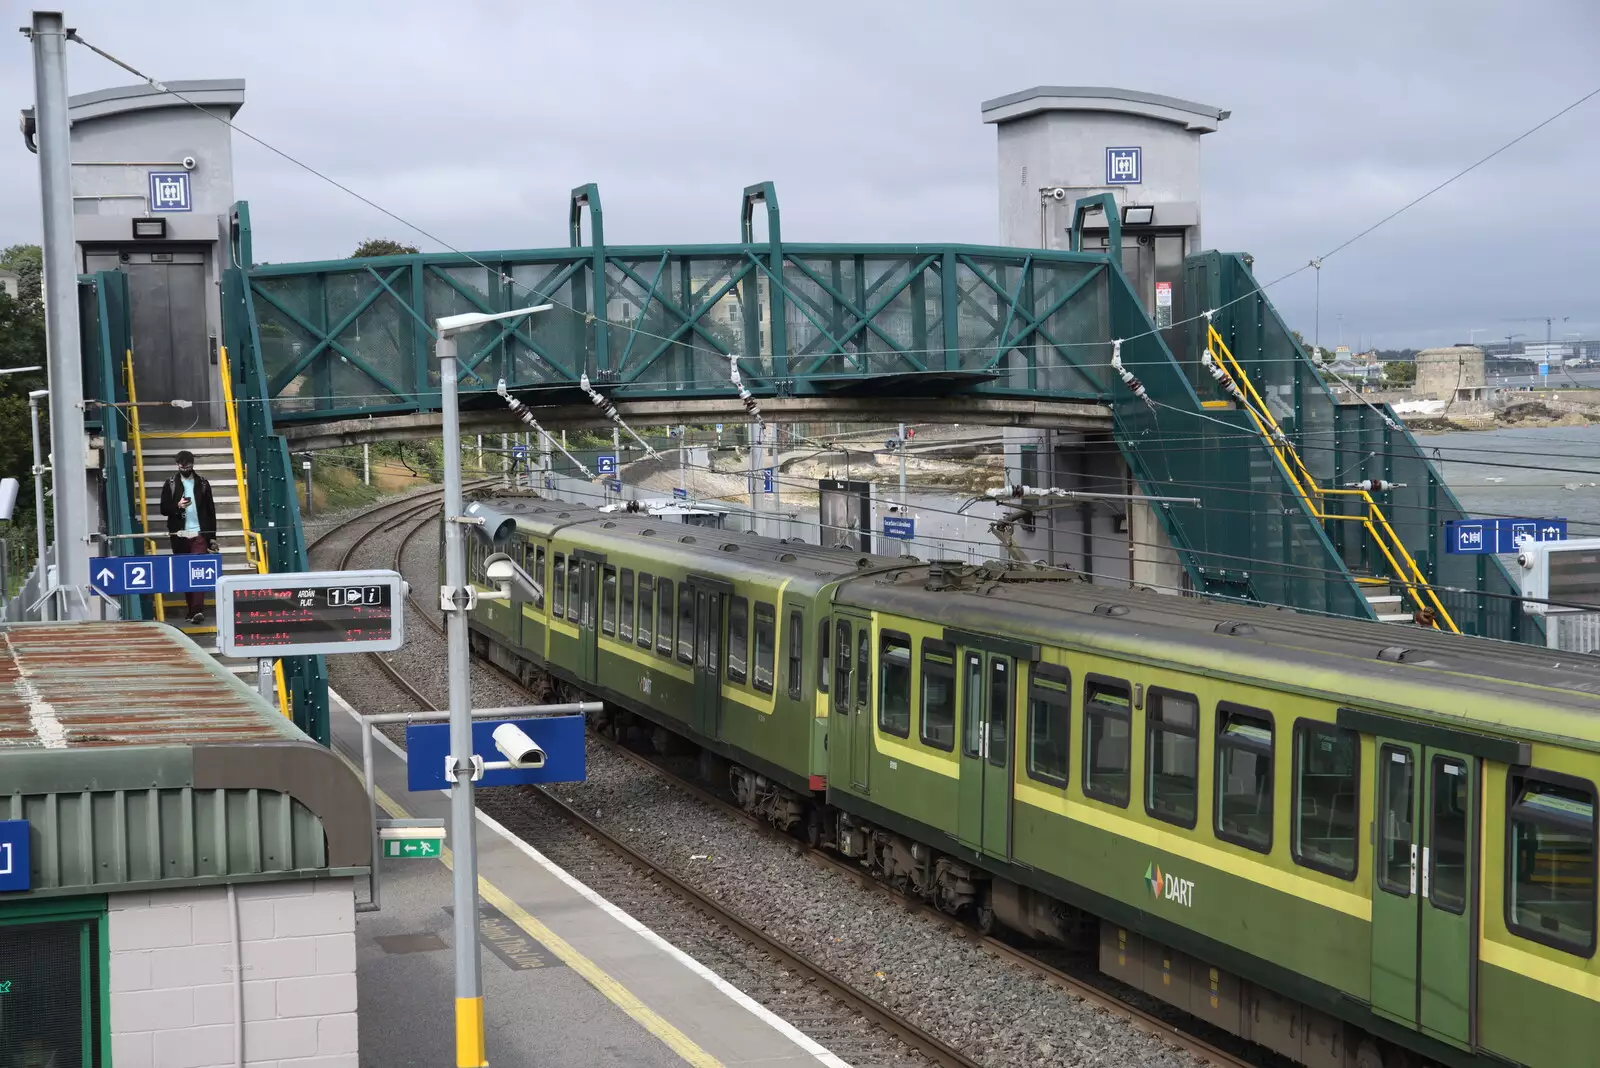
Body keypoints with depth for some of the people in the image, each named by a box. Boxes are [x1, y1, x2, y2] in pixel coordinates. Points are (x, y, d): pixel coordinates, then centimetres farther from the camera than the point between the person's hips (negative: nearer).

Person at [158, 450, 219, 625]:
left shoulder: (202, 483, 6)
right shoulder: (170, 484, 5)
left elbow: (211, 510, 9)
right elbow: (164, 509, 4)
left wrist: (212, 536, 6)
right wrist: (177, 506, -18)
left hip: (199, 534, -1)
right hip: (179, 535, 1)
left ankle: (198, 610, -19)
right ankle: (192, 609, 14)